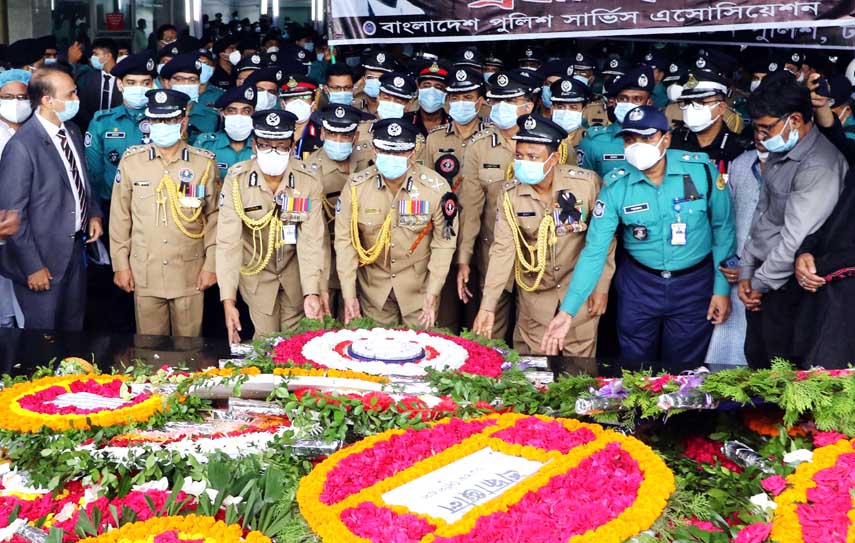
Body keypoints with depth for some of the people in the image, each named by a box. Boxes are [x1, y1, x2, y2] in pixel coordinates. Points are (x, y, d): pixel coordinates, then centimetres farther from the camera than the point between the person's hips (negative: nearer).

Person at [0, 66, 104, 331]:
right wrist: (33, 267, -18)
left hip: (75, 248, 7)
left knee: (74, 326, 21)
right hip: (44, 258, -7)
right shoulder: (21, 146, -22)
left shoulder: (72, 131, 4)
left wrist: (94, 213, 3)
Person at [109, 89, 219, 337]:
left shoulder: (204, 163, 1)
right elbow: (120, 216, 5)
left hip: (190, 274, 0)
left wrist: (211, 263, 0)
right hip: (145, 274, 1)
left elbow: (214, 216, 4)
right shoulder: (131, 160, 2)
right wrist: (121, 264, 3)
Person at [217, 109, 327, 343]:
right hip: (257, 271, -1)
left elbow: (312, 239, -19)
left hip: (295, 269, 1)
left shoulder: (309, 181, -17)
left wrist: (312, 292, -28)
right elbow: (228, 240, -23)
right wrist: (228, 300, -29)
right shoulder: (237, 179, -20)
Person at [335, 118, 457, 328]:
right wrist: (349, 295, -9)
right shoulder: (356, 186, -13)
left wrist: (432, 294, -11)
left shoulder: (436, 188, -16)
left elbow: (444, 242, -9)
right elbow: (345, 240, -9)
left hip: (419, 286, -1)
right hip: (373, 286, 1)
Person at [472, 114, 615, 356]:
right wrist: (487, 306, -18)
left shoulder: (587, 183, -18)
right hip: (534, 291, 2)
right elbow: (502, 249, -13)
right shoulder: (511, 193, -12)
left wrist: (602, 287, -6)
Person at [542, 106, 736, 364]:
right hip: (638, 283, 1)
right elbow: (593, 251, -12)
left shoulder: (701, 169, -13)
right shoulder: (616, 185, -12)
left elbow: (723, 228, -2)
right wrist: (567, 311, -18)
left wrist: (722, 288, -3)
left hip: (693, 284, 0)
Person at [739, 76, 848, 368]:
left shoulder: (819, 166, -21)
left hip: (787, 286, -9)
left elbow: (796, 238, -22)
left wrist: (760, 282, -11)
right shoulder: (780, 153, 10)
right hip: (760, 278, 9)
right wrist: (746, 271, 8)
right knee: (756, 363, 16)